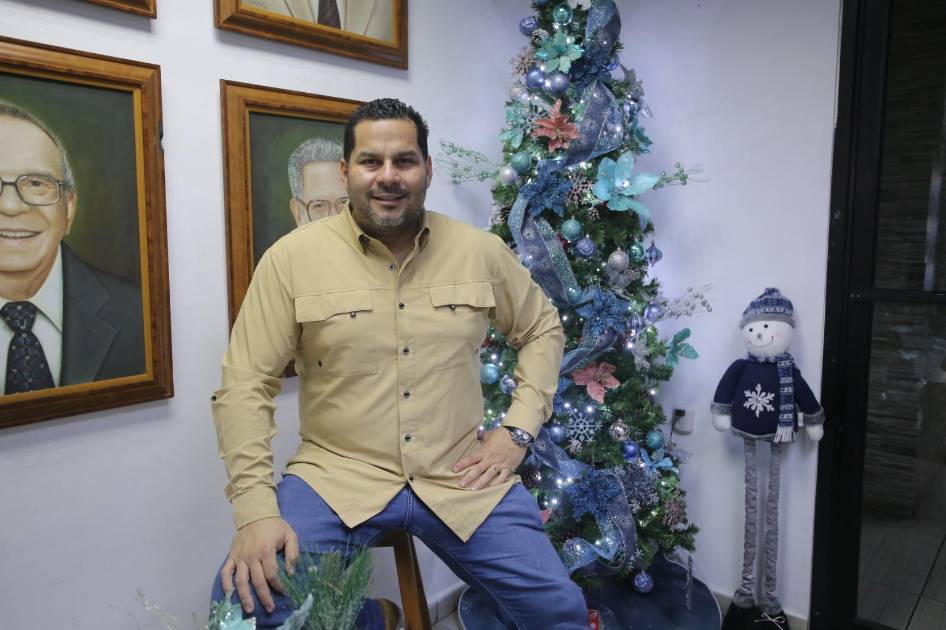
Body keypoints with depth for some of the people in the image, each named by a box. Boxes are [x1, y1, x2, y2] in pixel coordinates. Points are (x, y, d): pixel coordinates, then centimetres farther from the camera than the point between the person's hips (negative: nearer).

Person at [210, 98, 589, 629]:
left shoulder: (481, 251, 1)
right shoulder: (293, 258, -6)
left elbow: (543, 329, 14)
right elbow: (244, 387, -5)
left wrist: (518, 430, 2)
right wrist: (257, 509, -16)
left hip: (462, 477, 2)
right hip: (337, 476, -1)